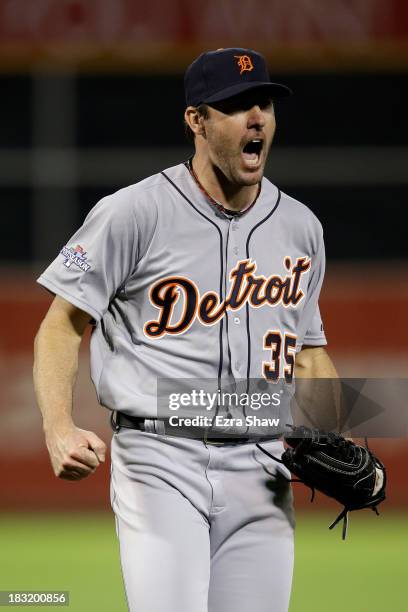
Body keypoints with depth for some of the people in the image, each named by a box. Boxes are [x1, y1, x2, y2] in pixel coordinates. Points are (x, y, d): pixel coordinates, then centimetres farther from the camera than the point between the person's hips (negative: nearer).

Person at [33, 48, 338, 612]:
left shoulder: (300, 227, 11)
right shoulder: (134, 214, -5)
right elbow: (63, 323, -2)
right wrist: (59, 429, -18)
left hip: (261, 476, 5)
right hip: (159, 464, -5)